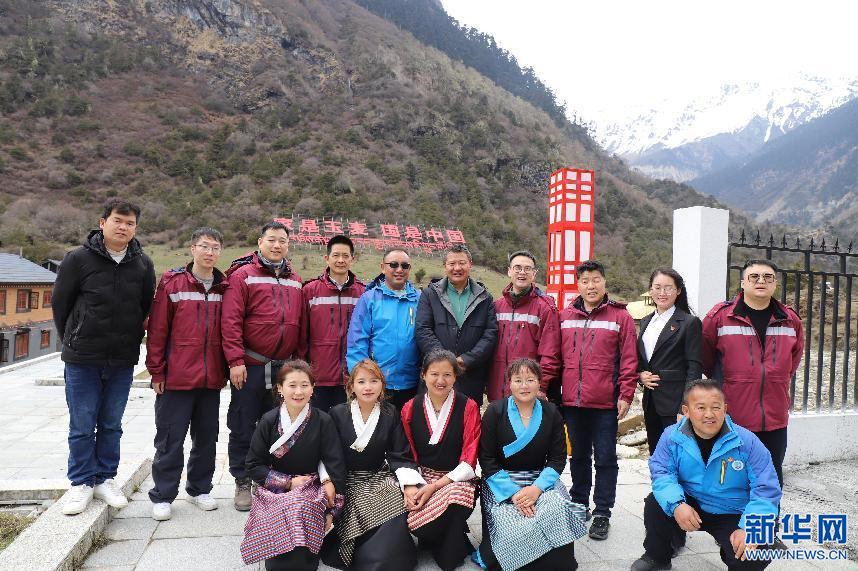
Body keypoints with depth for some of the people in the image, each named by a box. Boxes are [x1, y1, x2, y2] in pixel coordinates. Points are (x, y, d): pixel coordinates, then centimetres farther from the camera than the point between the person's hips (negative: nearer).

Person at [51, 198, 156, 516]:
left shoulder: (143, 265, 3)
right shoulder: (79, 259, -5)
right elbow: (60, 303, 4)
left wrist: (131, 343, 11)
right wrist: (73, 341, 9)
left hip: (123, 361, 2)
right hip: (82, 360, -2)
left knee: (111, 425, 12)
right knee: (82, 425, 6)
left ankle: (105, 479, 25)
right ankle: (81, 483, 21)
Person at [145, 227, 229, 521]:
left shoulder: (224, 287, 7)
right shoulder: (172, 282, -3)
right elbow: (157, 329, -4)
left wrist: (225, 369, 8)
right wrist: (157, 371, -5)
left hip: (211, 378, 4)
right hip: (176, 376, -3)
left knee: (206, 437, 13)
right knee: (170, 439, 5)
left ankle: (199, 489, 29)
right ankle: (163, 496, 19)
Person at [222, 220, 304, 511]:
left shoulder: (295, 281, 12)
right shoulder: (243, 275, -3)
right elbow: (230, 321, -10)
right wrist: (236, 361, -15)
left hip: (285, 367, 5)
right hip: (250, 366, -4)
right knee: (243, 427, 5)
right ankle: (243, 483, 20)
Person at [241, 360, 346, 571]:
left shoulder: (323, 421, -6)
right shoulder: (268, 421, -3)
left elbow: (335, 466, -6)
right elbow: (254, 465, 1)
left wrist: (331, 511, -10)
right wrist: (288, 482, -10)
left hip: (311, 490, 0)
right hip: (274, 491, 0)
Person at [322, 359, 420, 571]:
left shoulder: (391, 414, 2)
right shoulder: (338, 414, -2)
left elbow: (400, 455, 1)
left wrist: (409, 485, -14)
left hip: (380, 479, 1)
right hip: (347, 481, -1)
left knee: (396, 512, -25)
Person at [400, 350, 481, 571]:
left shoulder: (468, 407, -5)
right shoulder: (410, 408, 3)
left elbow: (469, 460, -8)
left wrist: (436, 486, -18)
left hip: (456, 479, -2)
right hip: (421, 478, 2)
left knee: (454, 497, -36)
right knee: (408, 519, -26)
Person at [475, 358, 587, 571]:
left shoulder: (551, 414, 2)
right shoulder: (495, 412, -5)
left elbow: (557, 459, 2)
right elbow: (486, 459, -6)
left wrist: (537, 488, -16)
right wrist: (513, 492, -18)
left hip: (540, 481, 3)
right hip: (502, 482, -2)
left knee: (556, 511, -27)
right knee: (516, 530, -28)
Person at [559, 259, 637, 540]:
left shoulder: (620, 316, -2)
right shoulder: (565, 316, 6)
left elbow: (628, 359, -4)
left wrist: (625, 395, -9)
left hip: (605, 402, -3)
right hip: (572, 401, 3)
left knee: (605, 458, 6)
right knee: (578, 456, 17)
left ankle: (602, 513, 18)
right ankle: (579, 504, 33)